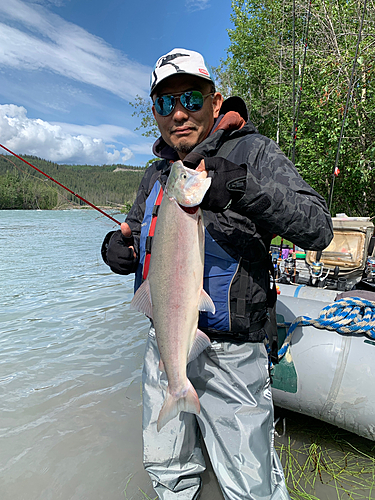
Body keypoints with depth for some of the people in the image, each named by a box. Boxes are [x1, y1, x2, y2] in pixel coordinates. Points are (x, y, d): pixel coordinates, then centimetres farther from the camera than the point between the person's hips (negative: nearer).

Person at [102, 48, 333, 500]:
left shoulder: (251, 152, -7)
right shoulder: (156, 174, 11)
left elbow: (318, 229, -18)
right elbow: (136, 232, 22)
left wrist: (243, 187, -32)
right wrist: (117, 246, -2)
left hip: (229, 352, -5)